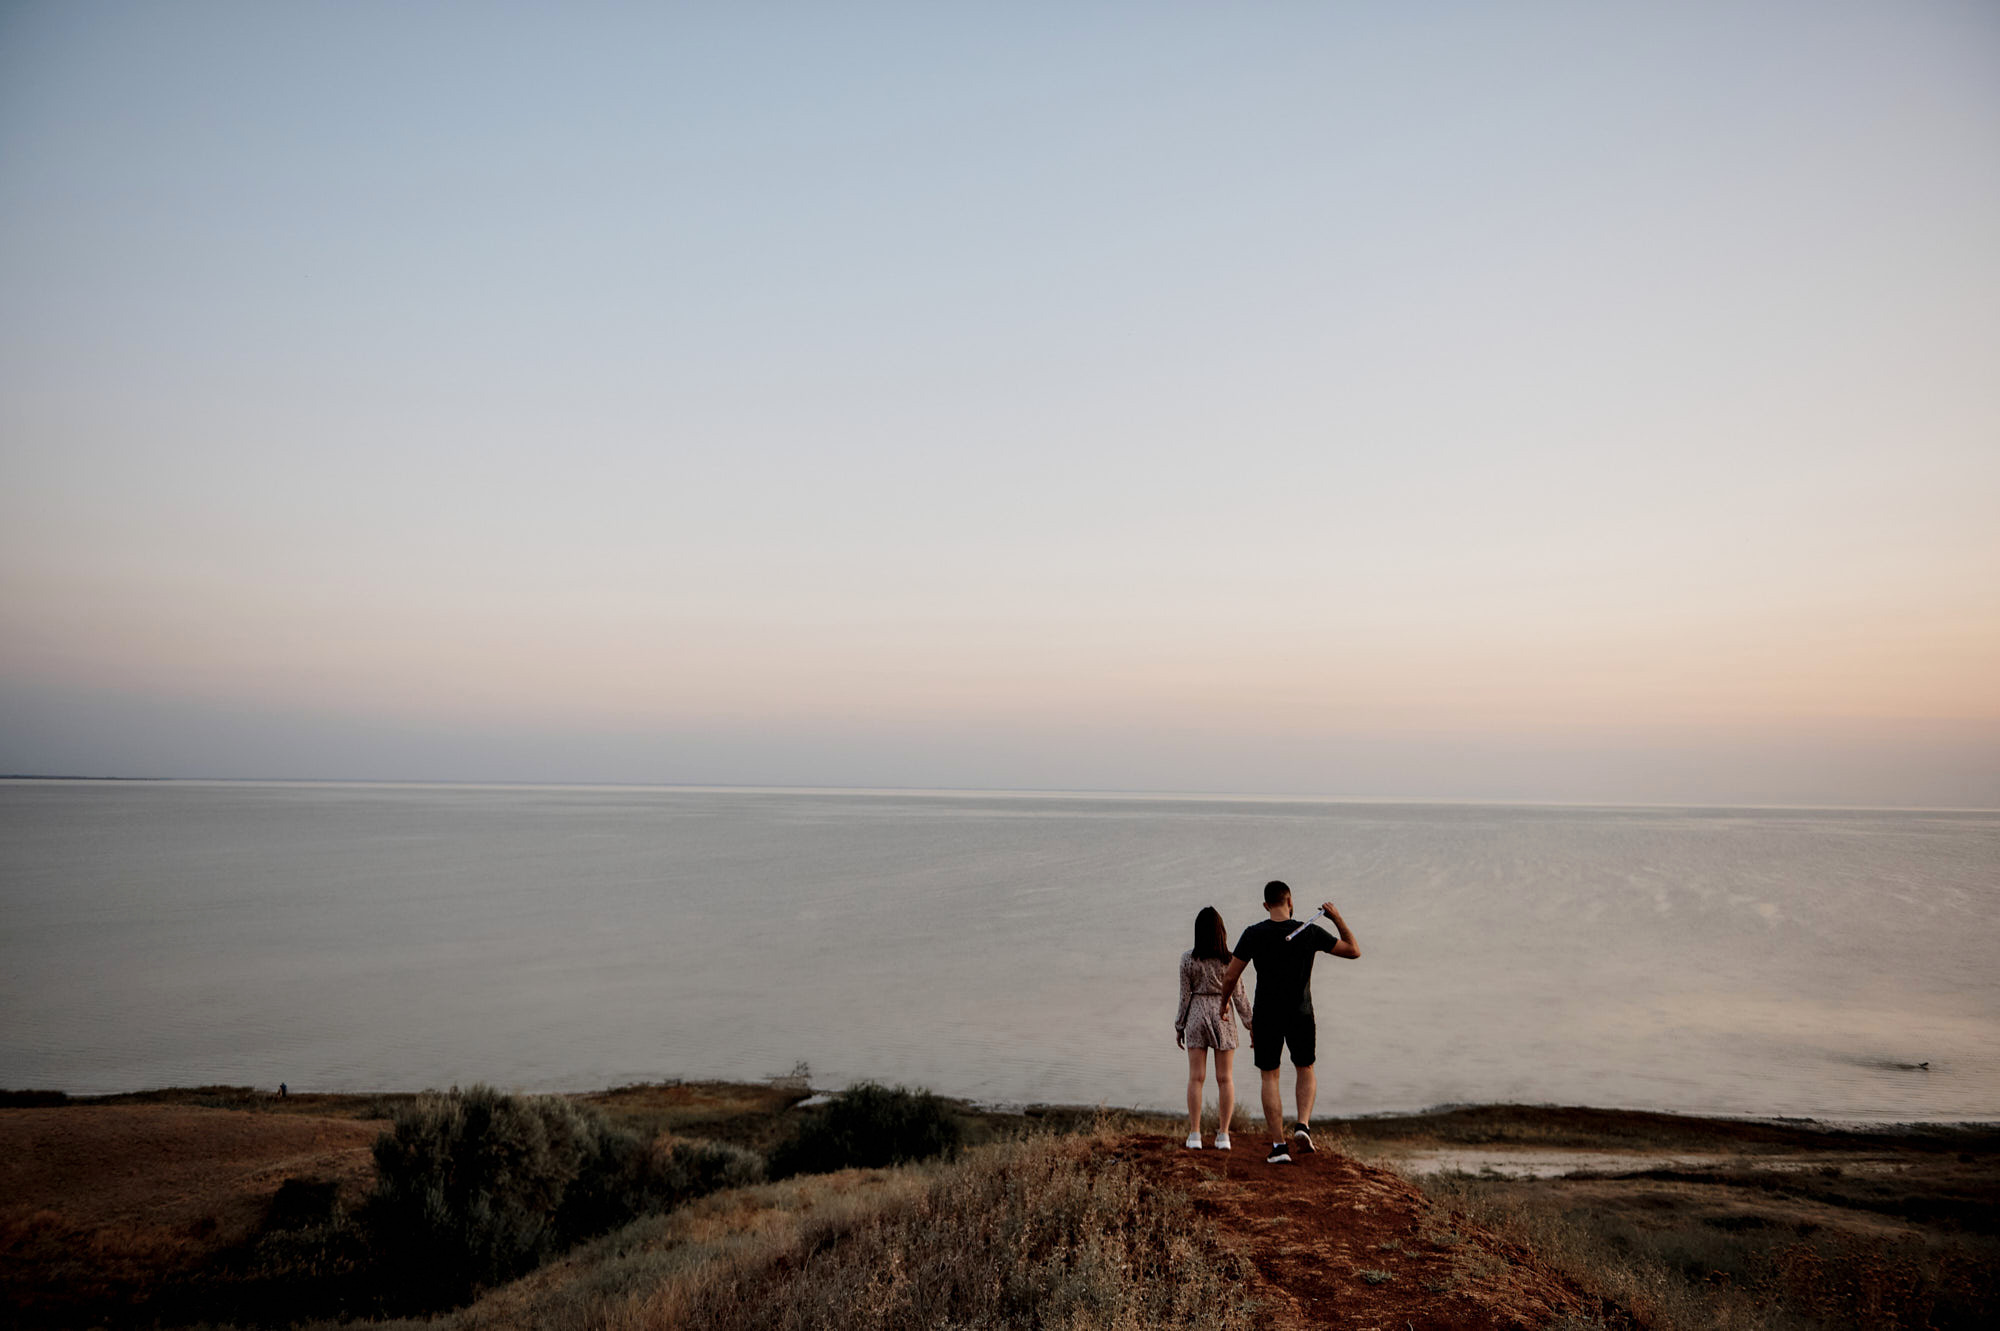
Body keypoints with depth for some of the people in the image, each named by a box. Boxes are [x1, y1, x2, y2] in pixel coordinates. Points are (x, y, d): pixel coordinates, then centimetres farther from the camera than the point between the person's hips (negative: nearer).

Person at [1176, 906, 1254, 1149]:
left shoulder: (1188, 958, -6)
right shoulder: (1230, 960, -7)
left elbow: (1185, 995, -3)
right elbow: (1239, 995, -3)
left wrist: (1179, 1027, 6)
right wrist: (1251, 1025, 6)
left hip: (1197, 1014, 0)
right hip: (1223, 1015, 0)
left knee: (1196, 1077, 4)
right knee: (1225, 1078, 7)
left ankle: (1194, 1135, 3)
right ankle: (1223, 1135, 7)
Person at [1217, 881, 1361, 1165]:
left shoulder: (1254, 935, -10)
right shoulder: (1310, 933, -8)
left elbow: (1230, 976, -8)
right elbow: (1354, 951, 2)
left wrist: (1224, 1002, 11)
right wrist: (1337, 918, 11)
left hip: (1266, 1016, -1)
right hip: (1301, 1015, 1)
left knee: (1269, 1077, 10)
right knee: (1306, 1071, 21)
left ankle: (1279, 1145, 4)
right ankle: (1303, 1125, -1)